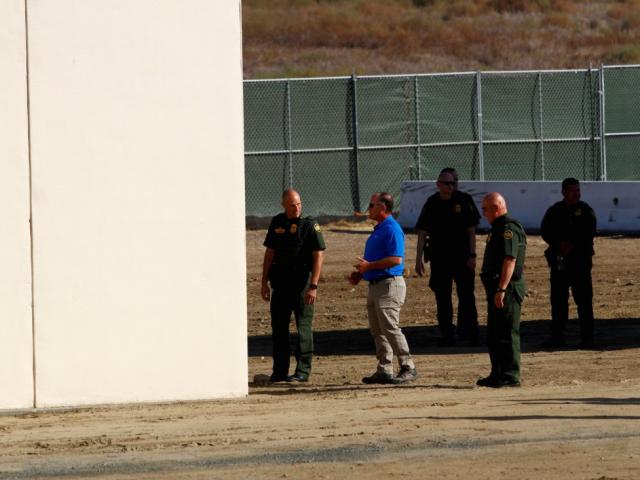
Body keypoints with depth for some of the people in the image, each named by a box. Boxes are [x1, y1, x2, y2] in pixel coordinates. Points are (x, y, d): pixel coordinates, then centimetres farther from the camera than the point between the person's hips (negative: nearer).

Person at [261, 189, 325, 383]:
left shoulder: (309, 225, -7)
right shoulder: (277, 223, 9)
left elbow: (318, 256, -11)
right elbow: (270, 253, 14)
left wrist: (314, 286, -18)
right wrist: (264, 282, 10)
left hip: (302, 280, -5)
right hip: (280, 282, 5)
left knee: (303, 326, -3)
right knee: (278, 325, 7)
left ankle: (303, 371, 1)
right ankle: (279, 372, 13)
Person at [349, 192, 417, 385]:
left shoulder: (392, 229, -14)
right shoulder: (378, 229, 18)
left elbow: (396, 259, -22)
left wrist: (369, 266, -19)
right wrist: (359, 273, 15)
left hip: (389, 284, -11)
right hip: (375, 285, 11)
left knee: (390, 328, -14)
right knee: (377, 330, 10)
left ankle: (408, 368, -10)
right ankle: (384, 370, 13)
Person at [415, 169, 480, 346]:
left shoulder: (464, 200, -2)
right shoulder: (432, 204, 2)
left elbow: (471, 231, -2)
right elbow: (422, 233, 3)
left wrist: (472, 255, -8)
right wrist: (419, 259, -3)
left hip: (462, 257, -2)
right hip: (438, 257, 2)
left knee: (466, 295, -4)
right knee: (442, 298, 5)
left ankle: (468, 331, 5)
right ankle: (447, 335, 11)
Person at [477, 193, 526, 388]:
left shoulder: (508, 229, -16)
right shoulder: (498, 228, 18)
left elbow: (510, 261, -24)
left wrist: (501, 289, -28)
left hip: (507, 288, -11)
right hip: (497, 287, 11)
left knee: (507, 333, -8)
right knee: (494, 334, 15)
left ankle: (510, 376, -7)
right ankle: (497, 374, 22)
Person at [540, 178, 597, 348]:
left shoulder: (586, 211, 3)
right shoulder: (554, 211, 10)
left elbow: (589, 233, -4)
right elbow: (545, 231, 3)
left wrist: (572, 244, -14)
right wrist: (560, 244, -12)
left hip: (581, 260, -3)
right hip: (558, 260, 3)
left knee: (584, 300, -4)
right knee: (558, 300, 4)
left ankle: (587, 337, 0)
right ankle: (557, 337, 10)